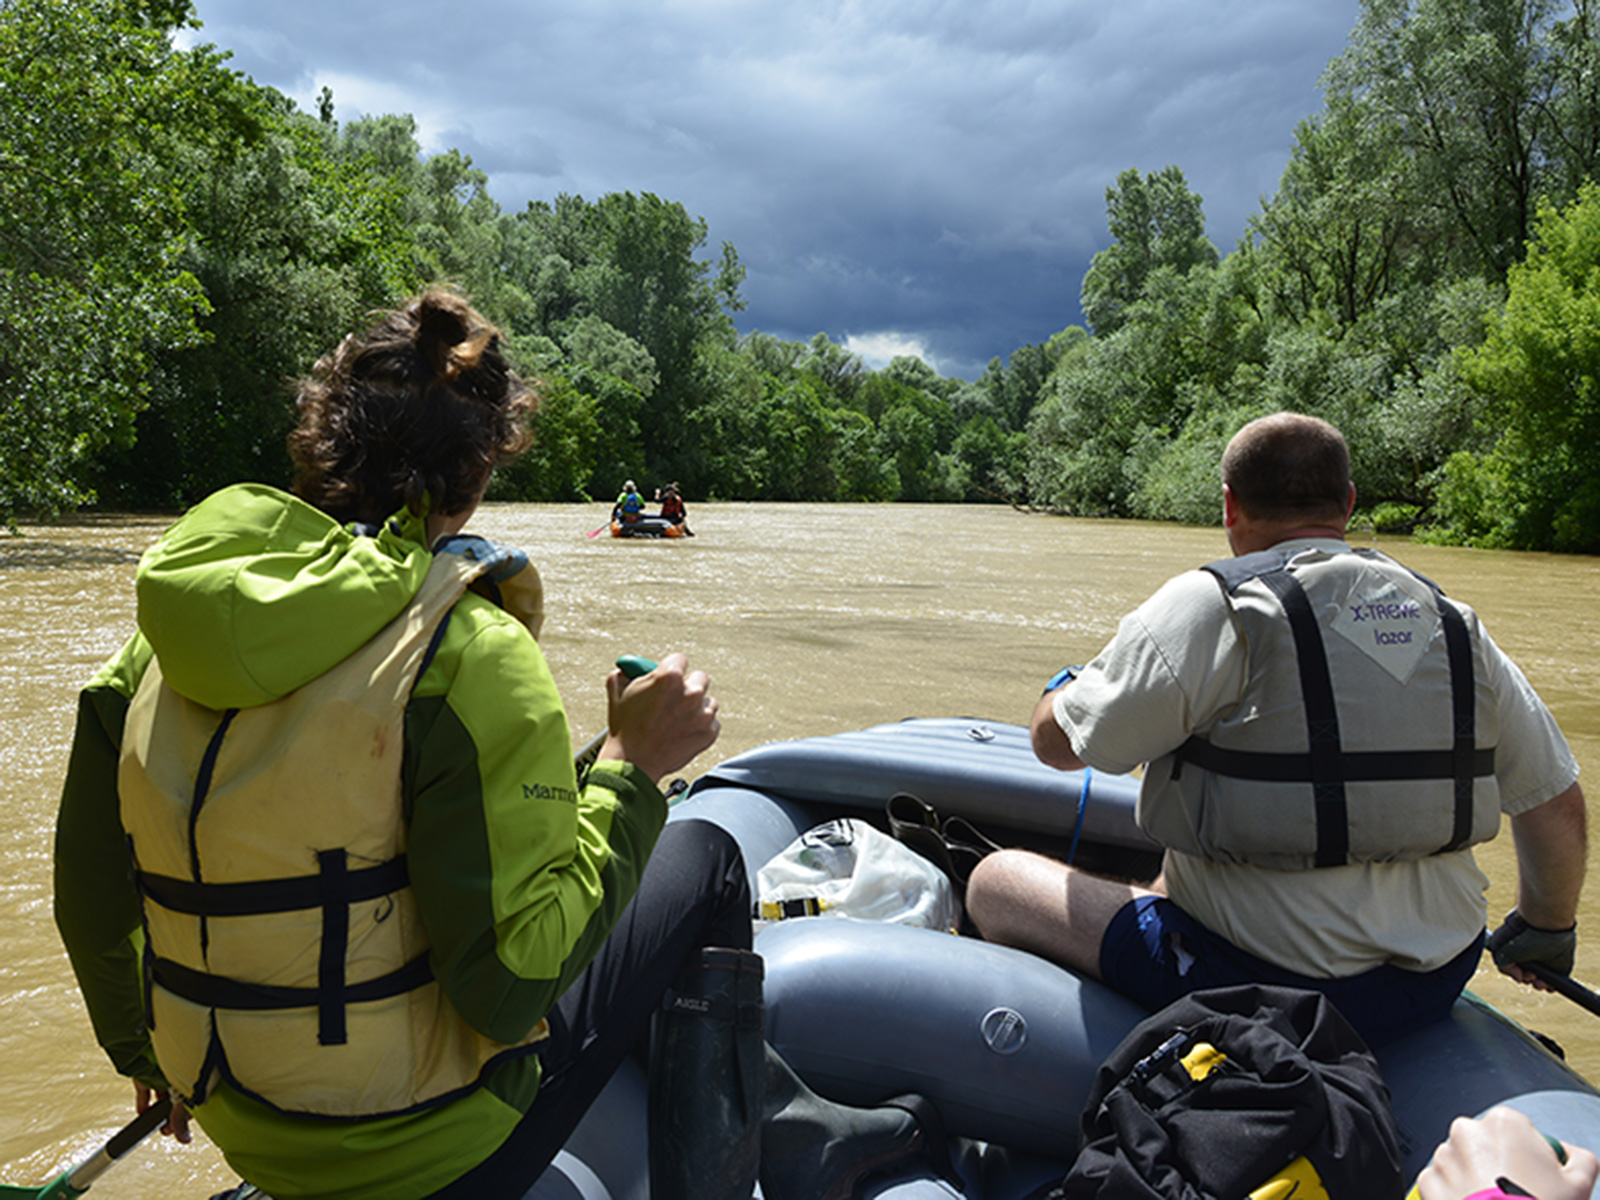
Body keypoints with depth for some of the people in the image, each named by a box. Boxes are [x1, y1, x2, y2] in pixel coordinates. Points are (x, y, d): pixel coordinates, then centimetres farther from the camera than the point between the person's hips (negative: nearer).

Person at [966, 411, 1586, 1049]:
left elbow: (1059, 743, -8)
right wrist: (1548, 929, 29)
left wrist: (1067, 686, 16)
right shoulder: (1456, 623, 4)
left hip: (1262, 986, -7)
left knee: (997, 881, 5)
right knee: (1175, 876, 32)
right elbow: (1558, 806, 10)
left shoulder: (1212, 607, -14)